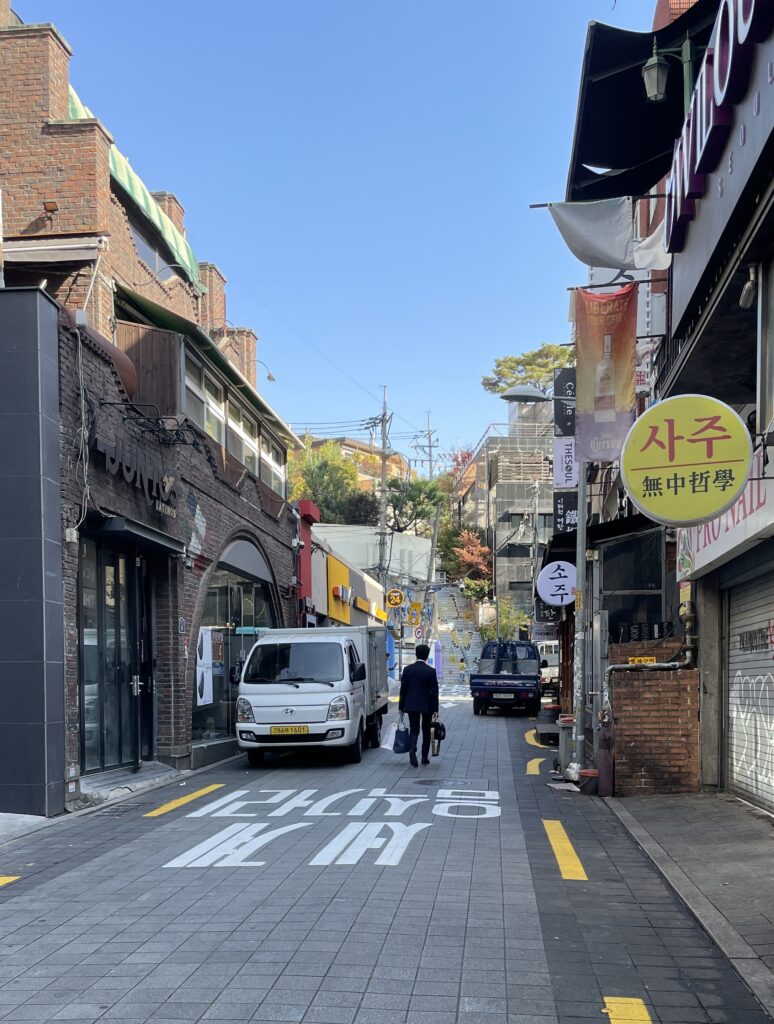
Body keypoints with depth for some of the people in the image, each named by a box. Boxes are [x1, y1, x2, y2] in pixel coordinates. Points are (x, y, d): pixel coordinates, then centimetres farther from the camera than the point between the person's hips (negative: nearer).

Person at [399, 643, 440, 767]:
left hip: (411, 705, 1)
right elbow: (434, 691, -8)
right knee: (426, 731, 12)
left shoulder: (407, 669, -3)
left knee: (414, 729, 6)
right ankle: (424, 757, 15)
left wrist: (401, 707, 7)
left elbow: (403, 689, 0)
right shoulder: (431, 671, -9)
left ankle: (412, 749, -21)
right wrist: (435, 709, -3)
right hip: (427, 706, -1)